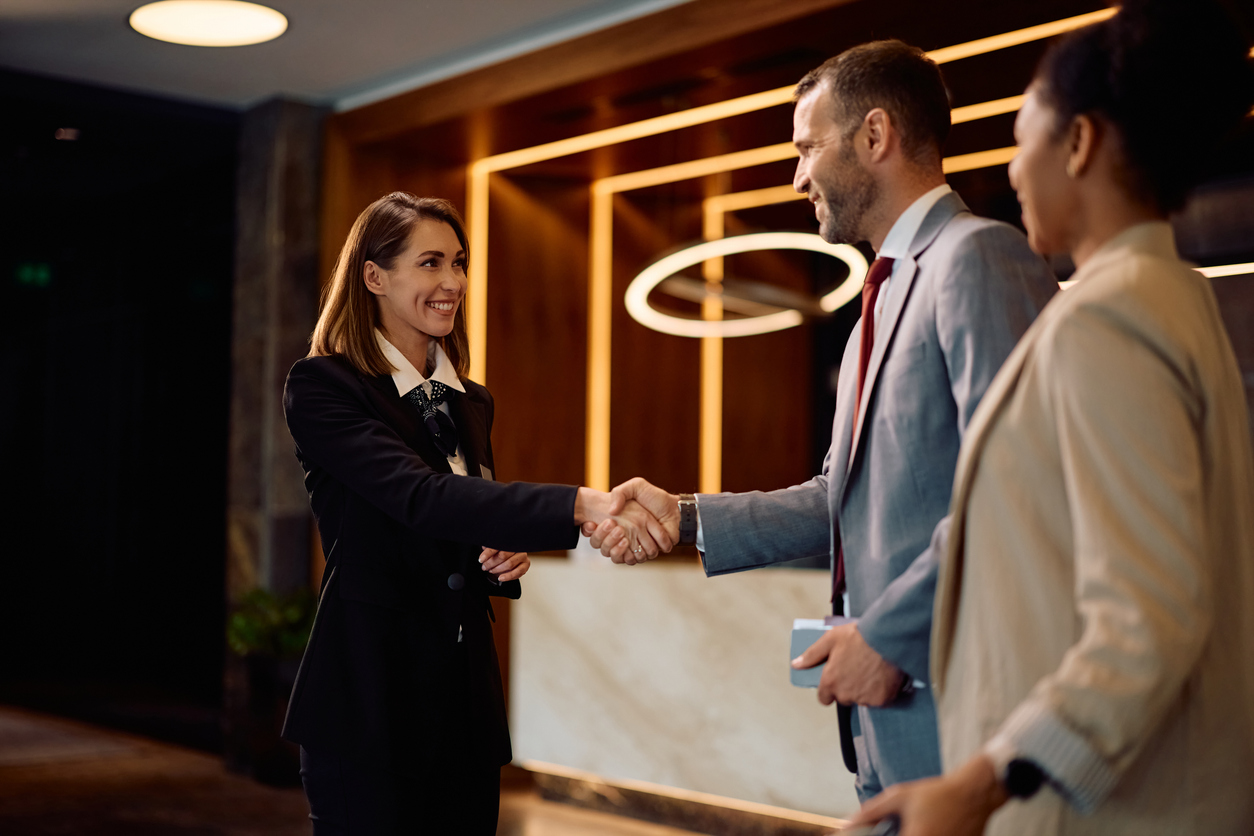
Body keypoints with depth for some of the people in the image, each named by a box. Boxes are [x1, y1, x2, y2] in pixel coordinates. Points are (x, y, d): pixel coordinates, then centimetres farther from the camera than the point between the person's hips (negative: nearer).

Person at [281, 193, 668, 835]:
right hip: (372, 704, -6)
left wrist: (508, 555, -2)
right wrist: (579, 506, -36)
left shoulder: (470, 403, 14)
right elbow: (420, 497, -25)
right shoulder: (322, 387, -8)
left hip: (468, 706, 6)